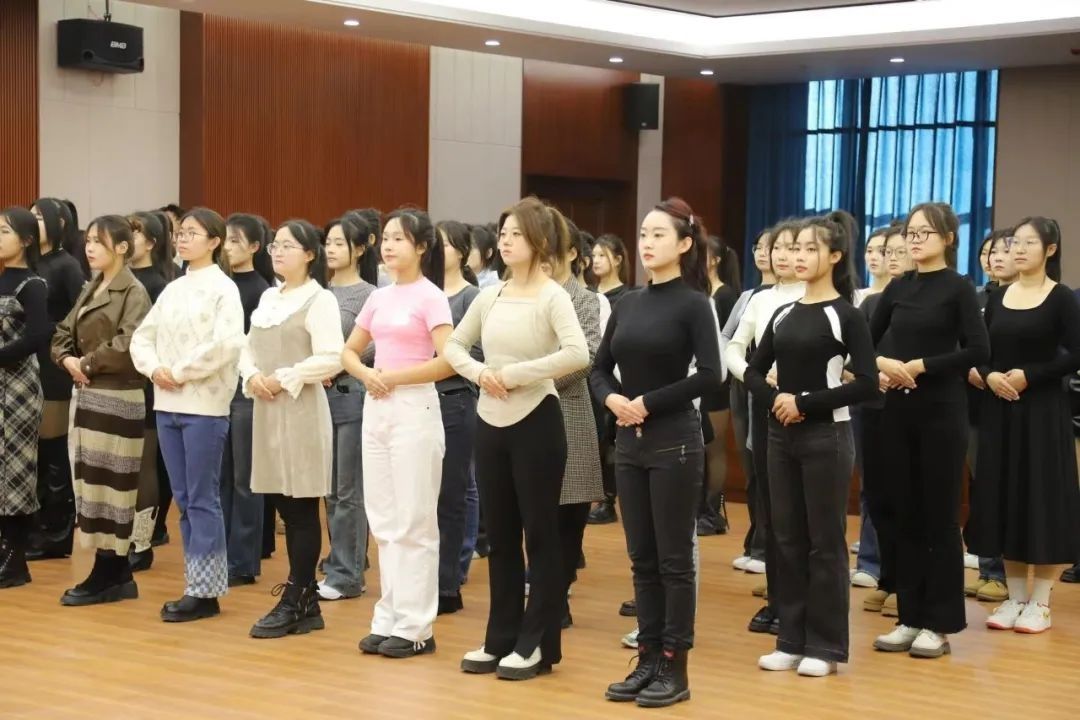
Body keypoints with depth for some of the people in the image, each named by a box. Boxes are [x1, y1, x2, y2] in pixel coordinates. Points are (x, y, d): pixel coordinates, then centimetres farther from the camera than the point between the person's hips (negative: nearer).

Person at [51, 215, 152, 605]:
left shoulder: (134, 292, -10)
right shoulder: (90, 290, 16)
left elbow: (128, 345, -23)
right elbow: (63, 333, 18)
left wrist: (88, 363, -13)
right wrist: (69, 360, -2)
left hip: (118, 399, -9)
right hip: (89, 395, 9)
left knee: (108, 483, -4)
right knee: (91, 482, 9)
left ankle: (109, 574, 3)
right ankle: (116, 573, 16)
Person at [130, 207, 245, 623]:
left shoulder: (223, 288, -6)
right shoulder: (172, 289, 14)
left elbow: (226, 343, -20)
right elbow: (142, 336, 14)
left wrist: (181, 372, -15)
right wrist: (154, 369, -5)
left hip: (204, 406, -7)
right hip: (167, 405, 7)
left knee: (202, 500, -3)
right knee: (183, 499, 10)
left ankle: (205, 591, 3)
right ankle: (196, 584, 17)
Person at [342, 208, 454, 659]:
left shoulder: (430, 297, -8)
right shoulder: (379, 297, 11)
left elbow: (447, 361, -18)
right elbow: (349, 351, 18)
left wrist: (393, 377, -15)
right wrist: (367, 375, -3)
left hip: (414, 409, -7)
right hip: (375, 408, 7)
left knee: (413, 523, -2)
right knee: (383, 521, 10)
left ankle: (415, 627, 5)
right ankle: (389, 620, 17)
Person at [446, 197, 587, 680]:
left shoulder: (552, 297, -10)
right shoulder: (490, 296, 7)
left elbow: (577, 354, -26)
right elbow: (453, 345, 16)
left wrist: (513, 374, -21)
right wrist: (478, 372, -5)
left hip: (535, 423, -6)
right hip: (490, 423, 6)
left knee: (539, 535, 2)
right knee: (500, 536, 12)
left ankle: (538, 644, 11)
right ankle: (501, 639, 22)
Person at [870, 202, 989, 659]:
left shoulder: (957, 288, -5)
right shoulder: (898, 288, 10)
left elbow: (978, 350, -13)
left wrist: (920, 366, -15)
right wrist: (882, 363, -8)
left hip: (942, 411, -5)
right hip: (899, 410, 5)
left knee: (940, 515, 0)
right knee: (906, 514, 8)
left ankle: (940, 623, 7)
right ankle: (910, 617, 15)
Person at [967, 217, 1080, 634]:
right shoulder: (997, 298, 9)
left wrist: (1028, 375, -17)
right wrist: (988, 376, -11)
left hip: (1043, 411, -5)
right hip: (999, 410, 5)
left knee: (1042, 498, -2)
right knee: (1004, 498, 7)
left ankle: (1040, 603, 7)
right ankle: (1014, 597, 17)